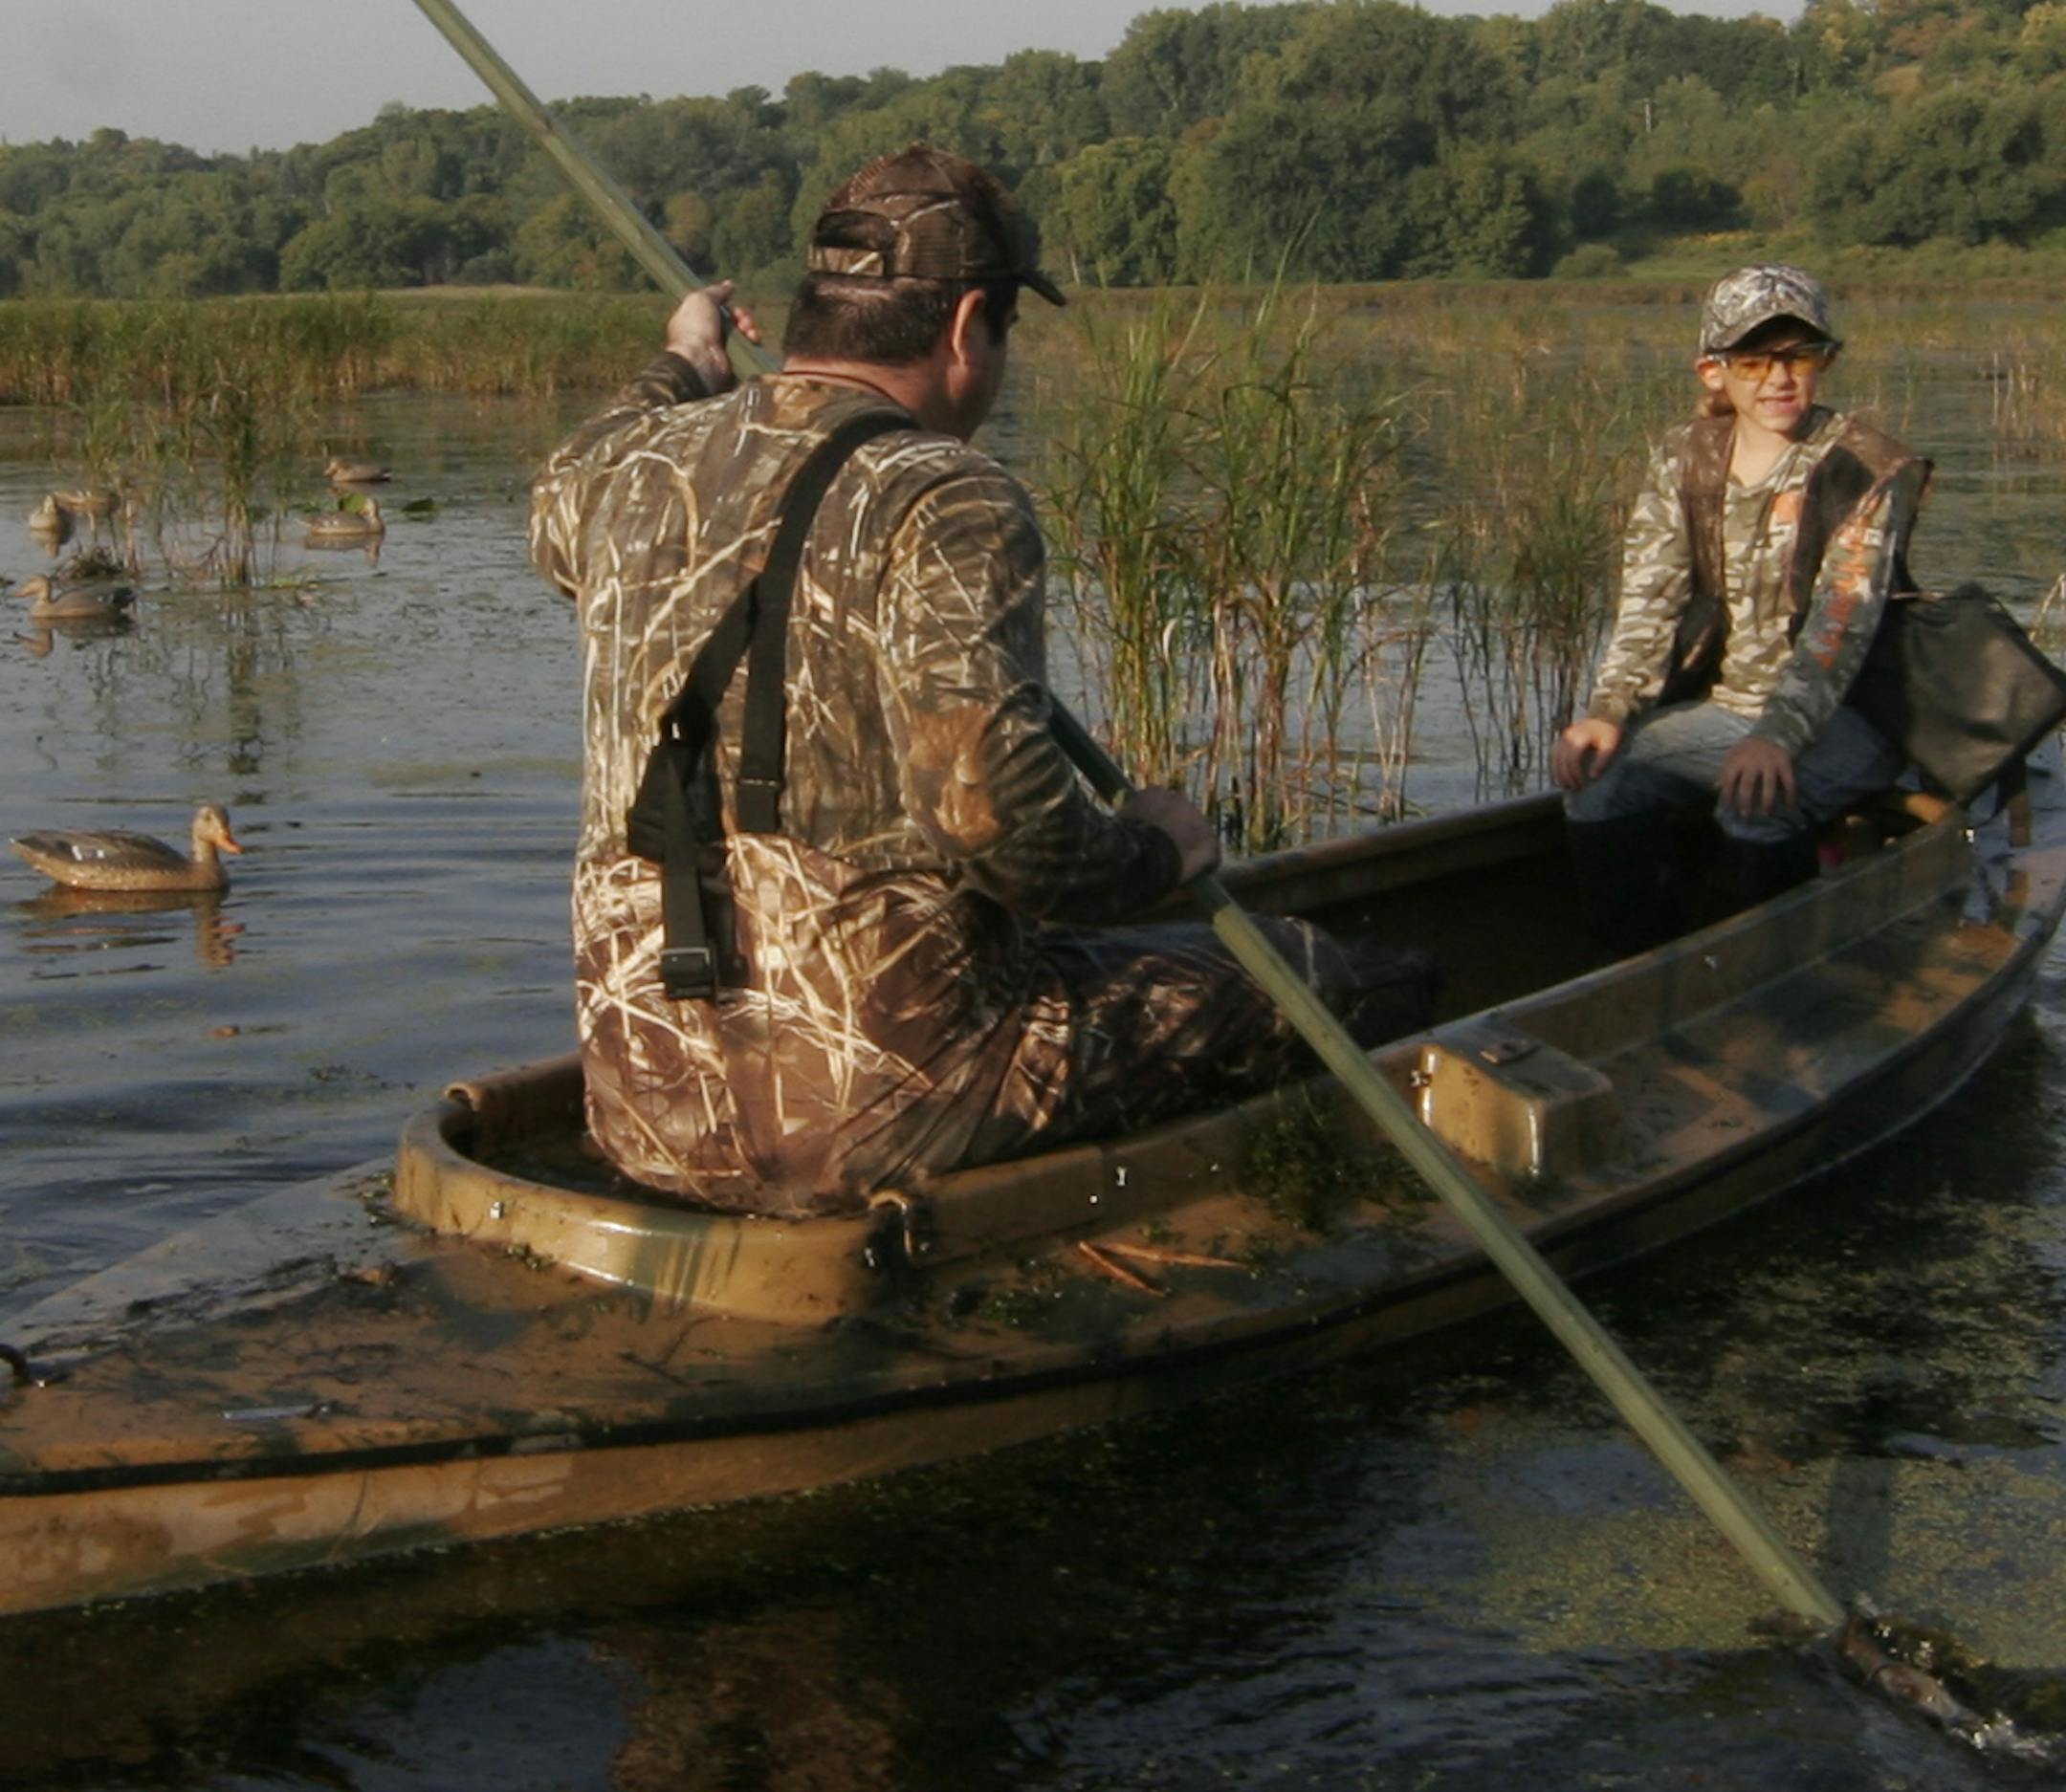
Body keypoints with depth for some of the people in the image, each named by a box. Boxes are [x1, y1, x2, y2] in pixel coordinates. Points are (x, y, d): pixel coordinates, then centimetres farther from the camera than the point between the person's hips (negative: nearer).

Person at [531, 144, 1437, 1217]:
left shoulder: (638, 469, 6)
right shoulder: (945, 504, -15)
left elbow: (560, 506, 32)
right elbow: (997, 812, -24)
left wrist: (683, 371, 48)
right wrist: (1149, 852, -3)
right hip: (865, 1119, -7)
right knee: (1287, 972, 11)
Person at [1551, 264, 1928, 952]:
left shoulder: (1865, 470, -10)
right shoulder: (1684, 462, 5)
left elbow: (1841, 623, -21)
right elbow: (1647, 599, -3)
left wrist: (1778, 736, -36)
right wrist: (1607, 712, -20)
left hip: (1840, 715, -5)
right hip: (1720, 706, 5)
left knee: (1755, 806, -34)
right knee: (1595, 780, -20)